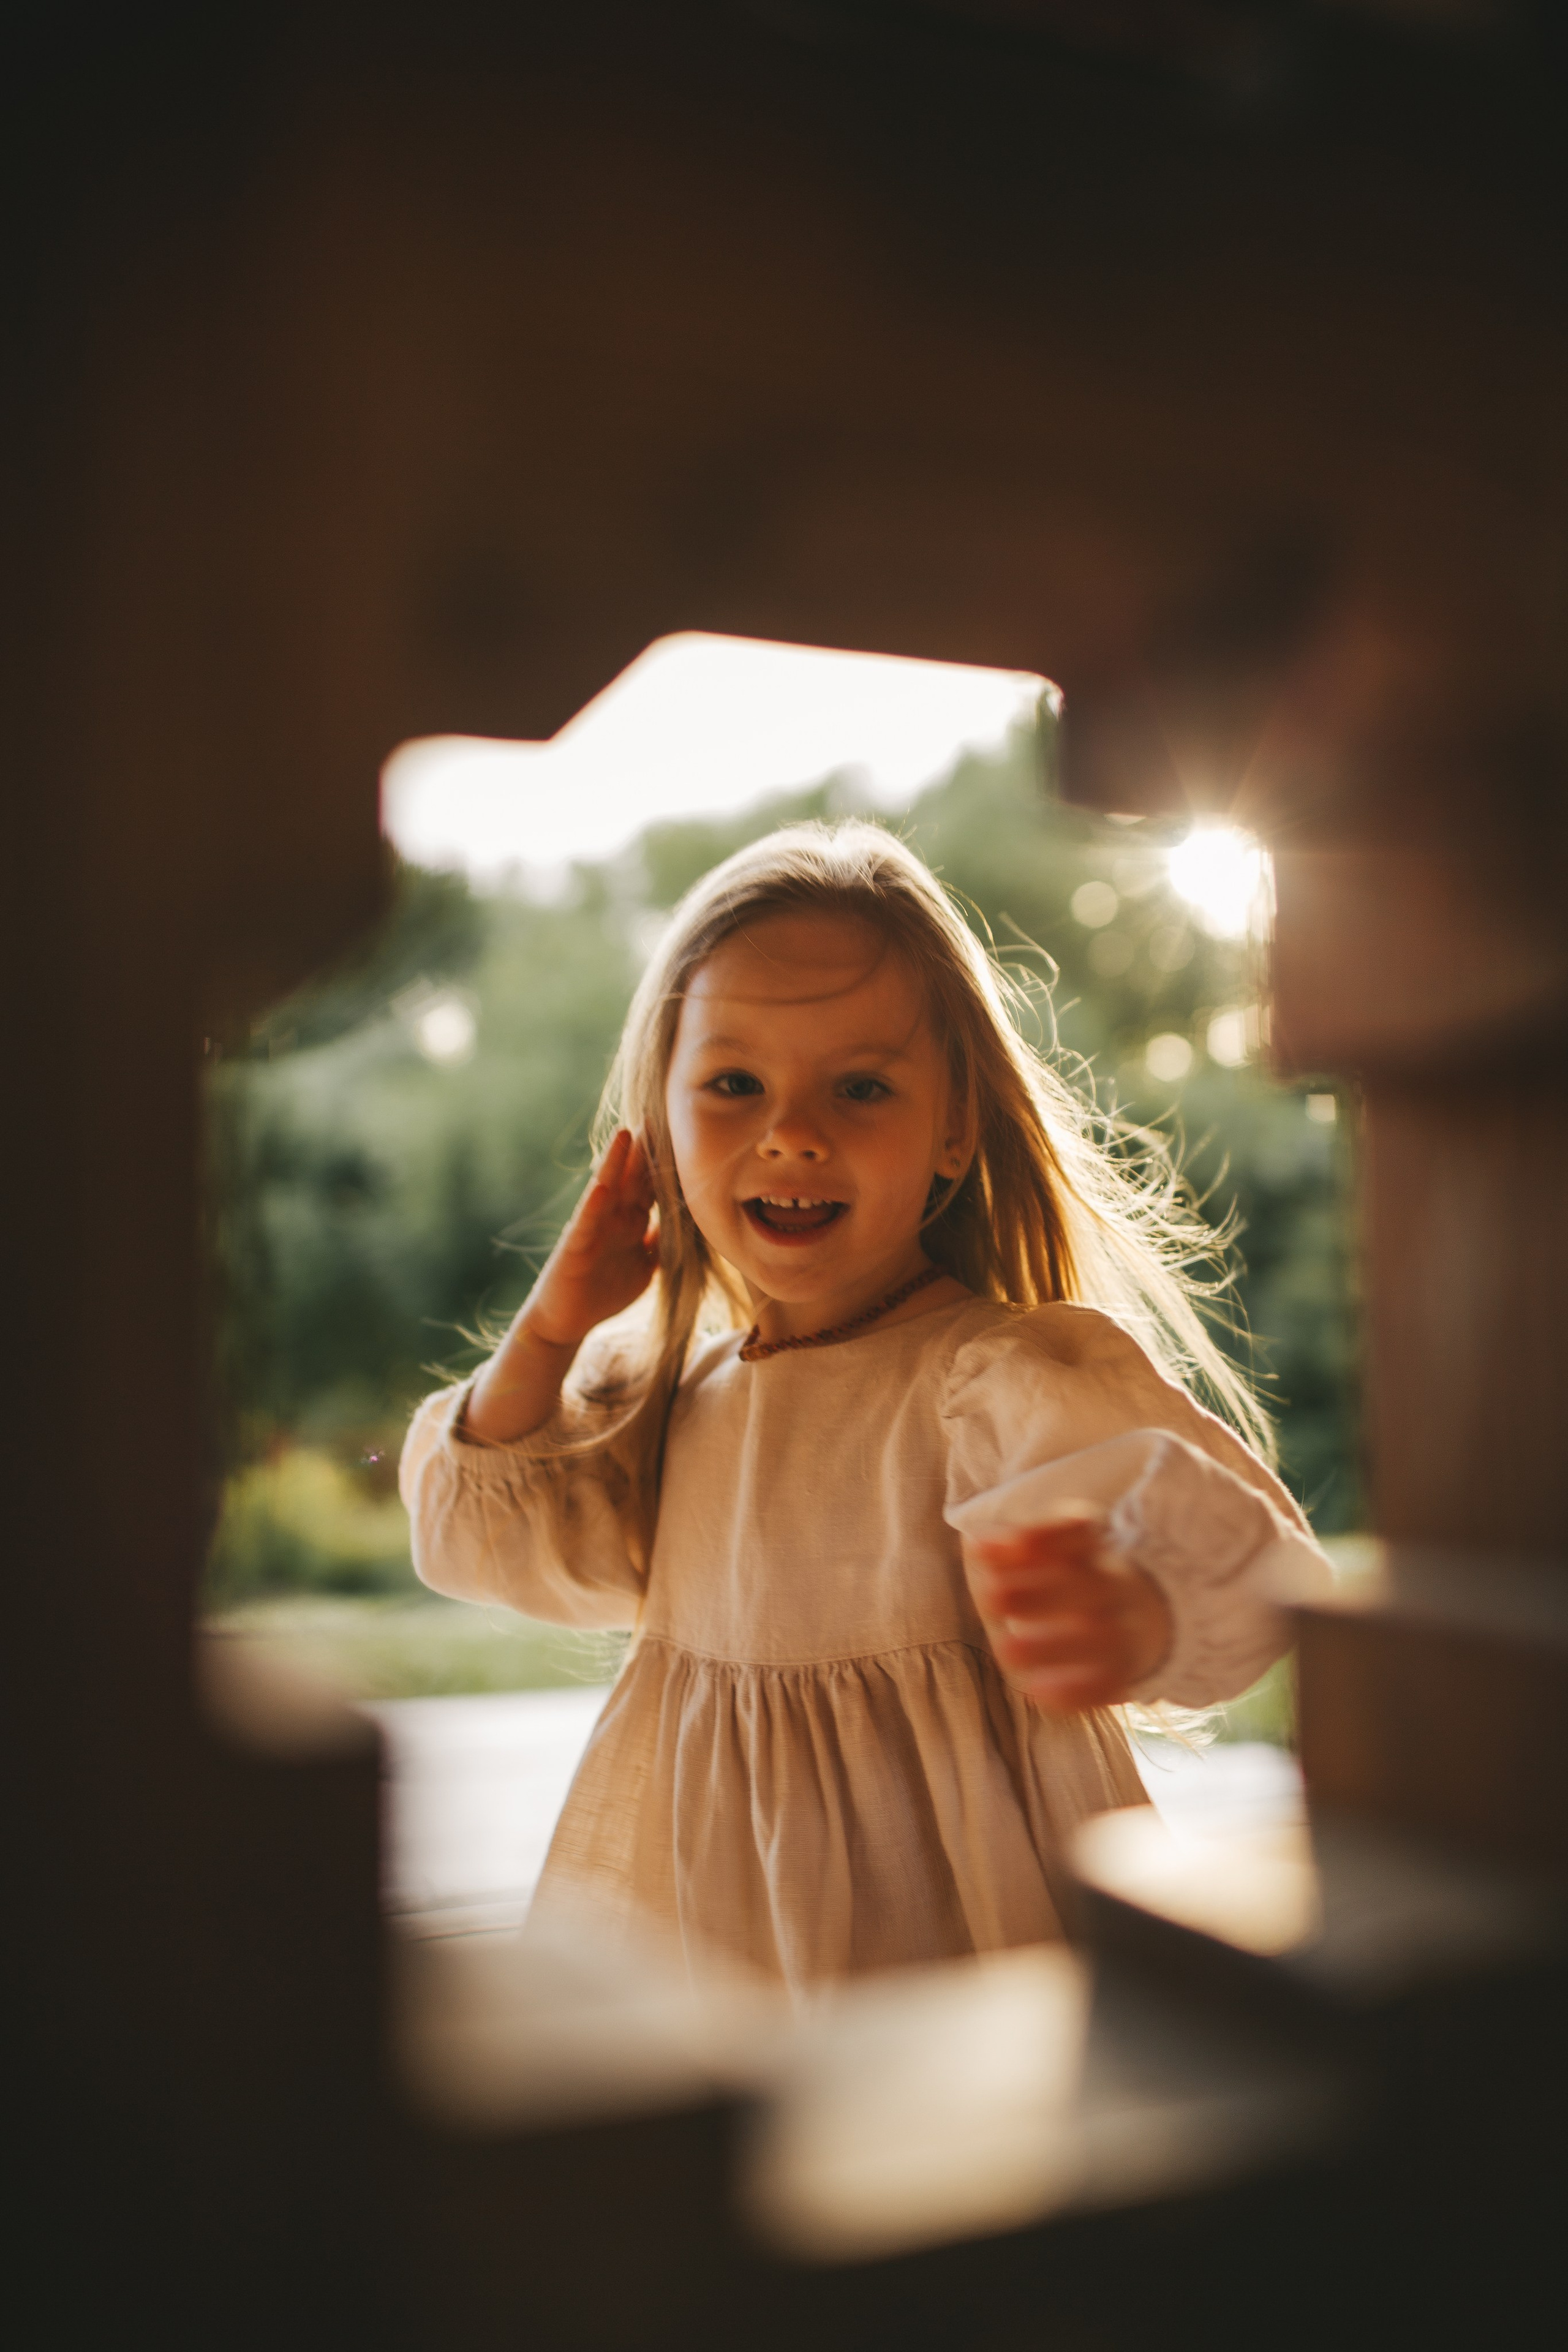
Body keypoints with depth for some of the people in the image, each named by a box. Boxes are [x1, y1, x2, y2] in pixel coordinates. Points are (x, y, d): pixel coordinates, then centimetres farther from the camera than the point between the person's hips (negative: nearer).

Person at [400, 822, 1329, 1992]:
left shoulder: (1005, 1380, -17)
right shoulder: (662, 1383, 5)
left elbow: (1235, 1554, -30)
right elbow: (481, 1540, 13)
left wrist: (1135, 1618, -53)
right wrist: (551, 1327, 0)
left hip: (941, 1923, -5)